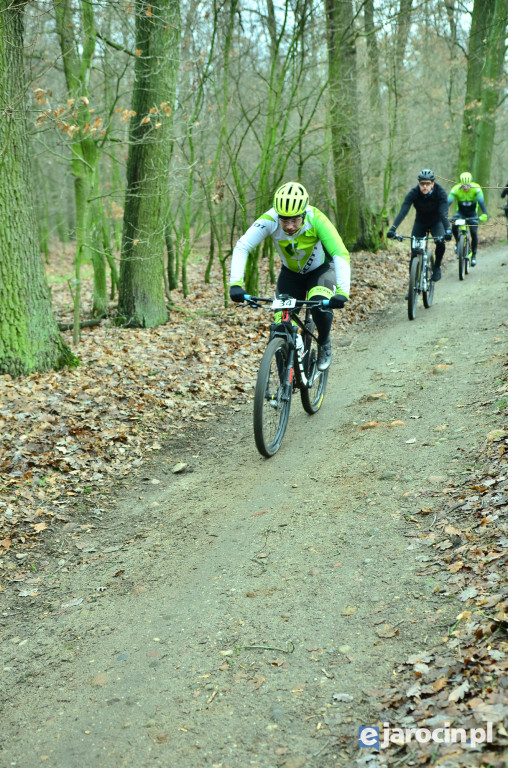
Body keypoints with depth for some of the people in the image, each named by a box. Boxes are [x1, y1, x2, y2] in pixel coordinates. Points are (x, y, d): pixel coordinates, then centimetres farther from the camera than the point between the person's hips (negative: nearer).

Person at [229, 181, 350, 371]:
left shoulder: (316, 220, -34)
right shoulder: (269, 220, -30)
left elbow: (340, 254, -39)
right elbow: (241, 247, -34)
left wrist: (342, 292, -52)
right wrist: (235, 284, -48)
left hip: (320, 270, -2)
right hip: (290, 273, 2)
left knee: (320, 306, -31)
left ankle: (324, 344, 1)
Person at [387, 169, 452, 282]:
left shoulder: (440, 192, -28)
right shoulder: (413, 193, -26)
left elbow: (444, 213, -37)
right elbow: (403, 211, -35)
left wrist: (448, 230, -54)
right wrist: (392, 228, -49)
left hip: (436, 222, -1)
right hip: (420, 222, 1)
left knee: (440, 242, -28)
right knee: (415, 251, -10)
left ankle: (437, 267, -3)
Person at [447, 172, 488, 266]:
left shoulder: (476, 188, -25)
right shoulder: (456, 189, -23)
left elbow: (481, 202, -34)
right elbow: (448, 202, -28)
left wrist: (484, 214, -49)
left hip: (472, 213, -1)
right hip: (461, 212, 1)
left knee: (474, 233, -15)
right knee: (454, 226, -27)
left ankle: (473, 255, 4)